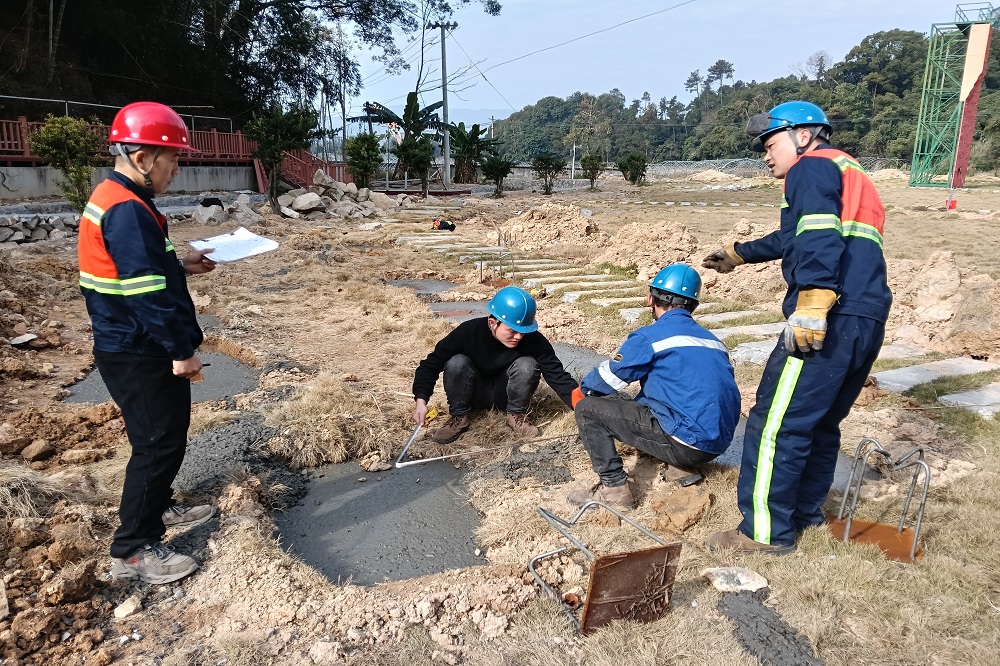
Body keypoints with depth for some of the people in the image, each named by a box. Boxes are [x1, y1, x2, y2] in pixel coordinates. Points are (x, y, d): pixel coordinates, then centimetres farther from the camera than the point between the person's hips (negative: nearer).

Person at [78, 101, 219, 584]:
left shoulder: (111, 199, 11)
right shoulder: (128, 211, -23)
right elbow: (148, 292, -26)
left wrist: (180, 265, 11)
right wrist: (182, 350, -21)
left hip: (130, 348, 10)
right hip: (138, 355, -10)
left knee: (164, 435, 22)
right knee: (160, 443, -1)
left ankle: (159, 508, 41)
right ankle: (133, 551, 11)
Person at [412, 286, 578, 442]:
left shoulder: (533, 339, -25)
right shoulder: (469, 332, -27)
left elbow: (557, 374, -23)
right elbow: (431, 364, -22)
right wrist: (421, 400, -36)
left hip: (506, 395, 1)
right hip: (475, 394, 0)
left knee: (527, 365, -28)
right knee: (456, 363, -30)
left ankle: (516, 414, -6)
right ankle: (459, 416, -9)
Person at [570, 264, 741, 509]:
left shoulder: (650, 337, -7)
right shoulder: (712, 340, 14)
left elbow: (609, 377, 2)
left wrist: (582, 389, 25)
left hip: (686, 444, -8)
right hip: (717, 444, 8)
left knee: (587, 408, 0)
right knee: (640, 403, 31)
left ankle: (614, 487, -3)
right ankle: (680, 467, 15)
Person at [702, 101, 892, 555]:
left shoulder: (812, 167, 1)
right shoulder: (846, 174, 30)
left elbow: (820, 237, -19)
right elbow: (794, 238, 43)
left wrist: (811, 306, -30)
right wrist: (739, 254, 54)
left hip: (832, 319, -10)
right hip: (867, 321, 10)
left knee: (776, 423, -5)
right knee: (820, 422, 19)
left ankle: (767, 532, 3)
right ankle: (805, 510, 31)